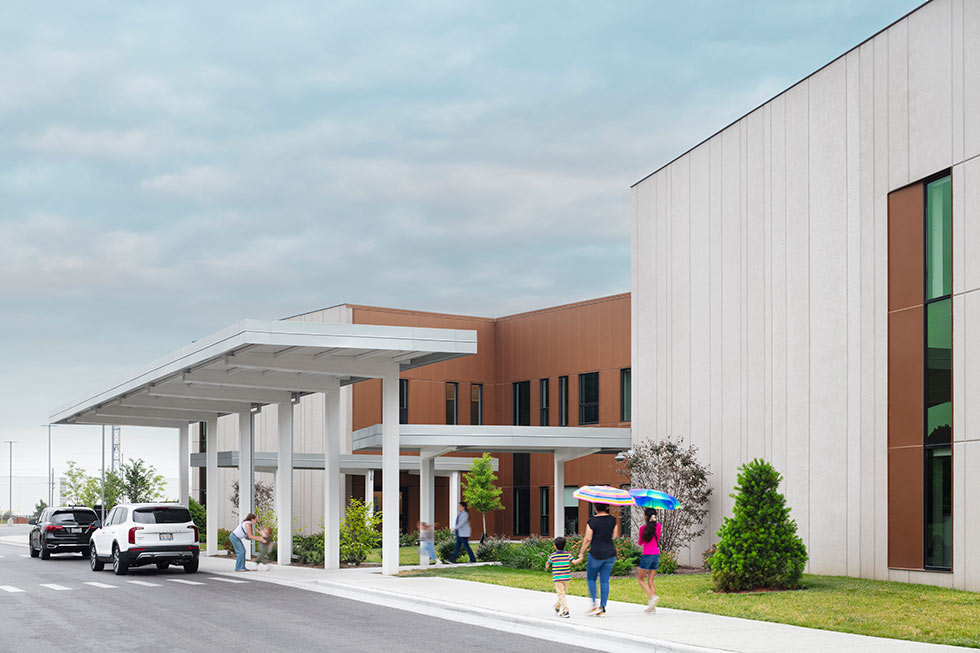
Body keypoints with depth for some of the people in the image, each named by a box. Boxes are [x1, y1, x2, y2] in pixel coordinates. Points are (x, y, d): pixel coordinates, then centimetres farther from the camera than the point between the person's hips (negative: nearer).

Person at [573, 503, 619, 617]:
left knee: (591, 578, 13)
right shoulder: (613, 520, 1)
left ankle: (595, 604, 0)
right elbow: (614, 536, 7)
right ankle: (603, 609, 7)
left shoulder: (592, 522, -12)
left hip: (596, 553, -4)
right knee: (605, 581, 8)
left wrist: (581, 553, -1)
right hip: (610, 554, 4)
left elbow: (588, 539, -10)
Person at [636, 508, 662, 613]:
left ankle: (653, 596, -15)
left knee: (640, 579, 7)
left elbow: (640, 543, 6)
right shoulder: (658, 526, 2)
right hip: (656, 555, 5)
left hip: (647, 556, -5)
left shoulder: (643, 528, -10)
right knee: (650, 581, 10)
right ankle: (652, 607, 3)